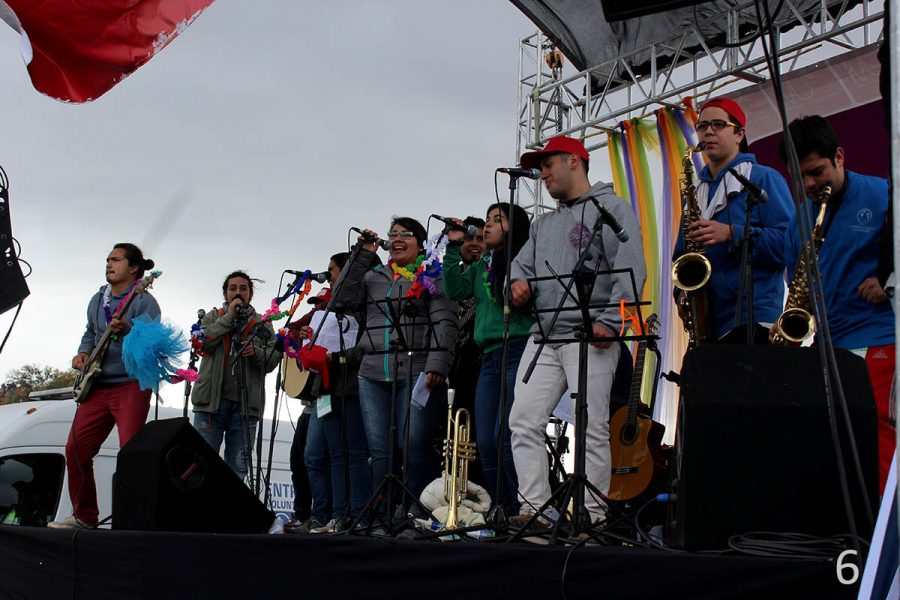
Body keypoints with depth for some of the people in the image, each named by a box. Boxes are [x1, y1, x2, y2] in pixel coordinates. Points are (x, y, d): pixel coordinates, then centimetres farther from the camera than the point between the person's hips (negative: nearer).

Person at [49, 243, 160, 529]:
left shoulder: (143, 301, -5)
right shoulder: (98, 299, 17)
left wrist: (126, 330, -32)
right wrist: (83, 352, 9)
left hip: (130, 384, -7)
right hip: (96, 386, 7)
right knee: (76, 448, 4)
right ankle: (84, 516, 16)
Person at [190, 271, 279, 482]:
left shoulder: (263, 324, 15)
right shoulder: (213, 317, 15)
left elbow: (273, 361, 6)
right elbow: (202, 342, -5)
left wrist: (256, 352, -15)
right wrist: (229, 317, -5)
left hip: (246, 406, 1)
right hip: (212, 401, -1)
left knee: (238, 469, 3)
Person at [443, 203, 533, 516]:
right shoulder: (481, 267, 22)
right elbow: (454, 291, 10)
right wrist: (454, 248, 9)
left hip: (519, 351, -7)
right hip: (489, 357, 7)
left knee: (505, 438, -15)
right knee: (485, 443, 1)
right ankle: (507, 515, 8)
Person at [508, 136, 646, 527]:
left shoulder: (610, 208, 3)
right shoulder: (544, 224, 27)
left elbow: (631, 269, -8)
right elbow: (521, 264, 25)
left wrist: (609, 321, -19)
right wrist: (518, 283, -1)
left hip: (590, 336, -7)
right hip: (544, 336, 7)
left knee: (592, 428, -7)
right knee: (524, 421, -2)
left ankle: (593, 517, -3)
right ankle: (533, 509, 1)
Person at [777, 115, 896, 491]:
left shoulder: (883, 197, -1)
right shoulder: (801, 216, 17)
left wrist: (890, 283, -14)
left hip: (877, 343, -6)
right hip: (823, 344, 6)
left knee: (876, 435, -14)